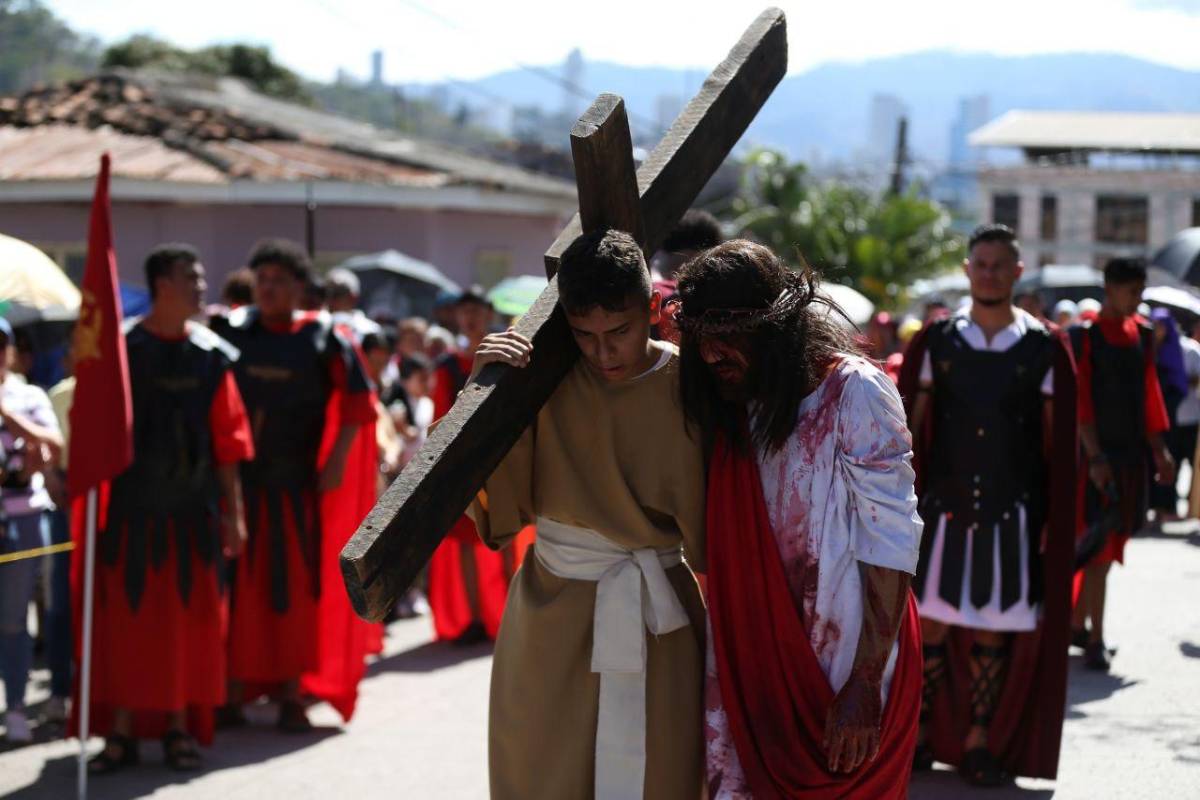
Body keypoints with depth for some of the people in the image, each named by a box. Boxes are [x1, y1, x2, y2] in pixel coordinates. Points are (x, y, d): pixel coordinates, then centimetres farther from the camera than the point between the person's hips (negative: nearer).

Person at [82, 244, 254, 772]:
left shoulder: (210, 355, 4)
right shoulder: (121, 349, -5)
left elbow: (228, 440, 6)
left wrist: (233, 511, 3)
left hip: (194, 510, 3)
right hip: (132, 506, -3)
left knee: (191, 621, 7)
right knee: (126, 620, 2)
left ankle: (180, 726, 18)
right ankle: (122, 730, 9)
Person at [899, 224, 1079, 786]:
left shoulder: (1045, 349, 2)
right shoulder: (935, 343, 4)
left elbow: (1058, 443, 4)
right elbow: (910, 427, 6)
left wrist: (1054, 519, 0)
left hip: (1012, 512, 0)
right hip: (943, 506, 0)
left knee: (995, 629, 4)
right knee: (931, 622, 1)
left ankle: (980, 741, 15)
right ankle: (920, 734, 14)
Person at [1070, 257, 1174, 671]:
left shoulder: (1141, 335, 9)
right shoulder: (1084, 336, -10)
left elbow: (1149, 395, 14)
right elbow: (1080, 401, -14)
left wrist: (1159, 450, 8)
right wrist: (1095, 457, -20)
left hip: (1131, 454, 7)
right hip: (1097, 454, -7)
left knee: (1108, 543, 13)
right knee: (1098, 546, -7)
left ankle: (1077, 624, 27)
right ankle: (1095, 641, -4)